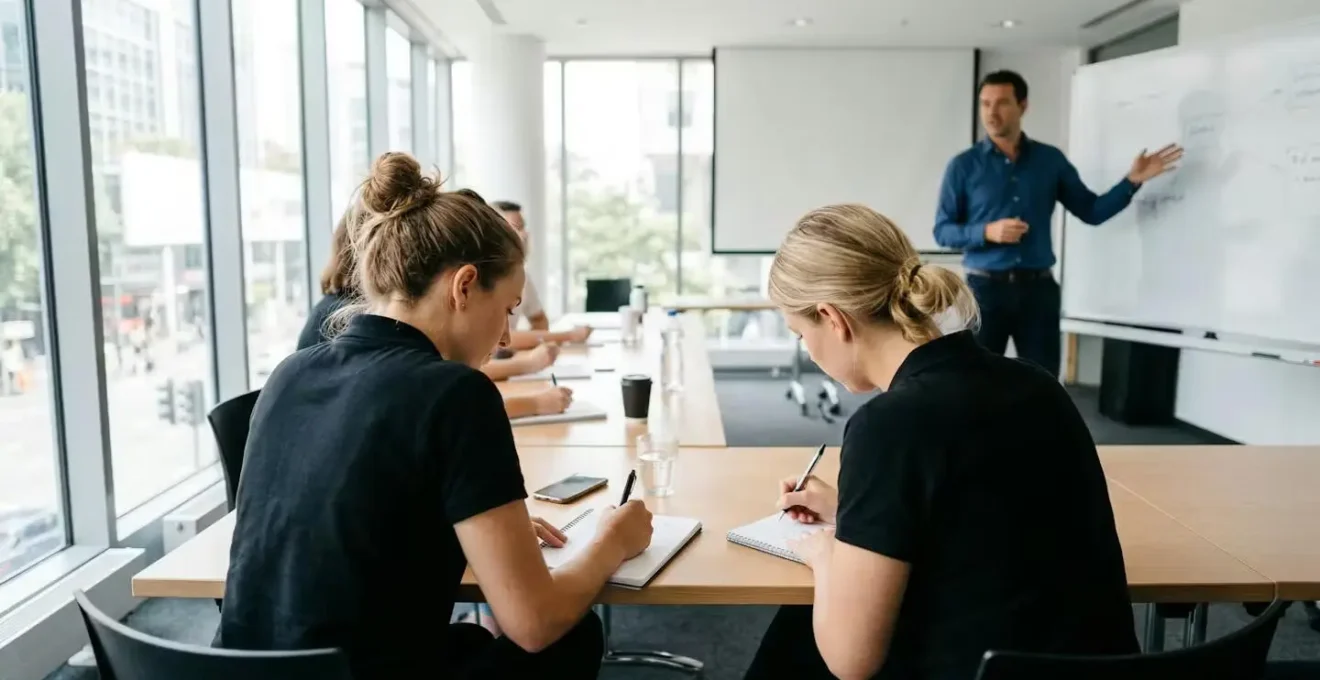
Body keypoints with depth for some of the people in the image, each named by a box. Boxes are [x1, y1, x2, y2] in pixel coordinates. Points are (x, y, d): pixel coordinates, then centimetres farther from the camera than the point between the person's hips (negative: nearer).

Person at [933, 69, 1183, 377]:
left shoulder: (1050, 159, 7)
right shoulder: (963, 166, 0)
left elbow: (1091, 211, 11)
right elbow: (942, 230, -2)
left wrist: (1132, 180, -2)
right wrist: (987, 232, -18)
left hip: (1038, 288, 2)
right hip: (985, 288, -2)